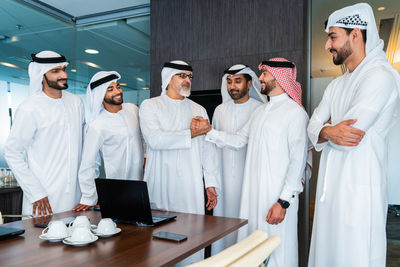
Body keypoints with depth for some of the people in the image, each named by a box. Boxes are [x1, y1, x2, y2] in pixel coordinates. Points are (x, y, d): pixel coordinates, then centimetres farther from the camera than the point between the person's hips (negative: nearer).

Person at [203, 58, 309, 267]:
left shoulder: (295, 112, -8)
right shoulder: (260, 111, 16)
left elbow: (298, 161, -13)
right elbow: (238, 140, 18)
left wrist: (284, 201, -18)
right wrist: (209, 131, 7)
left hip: (278, 195, -7)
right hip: (252, 193, 7)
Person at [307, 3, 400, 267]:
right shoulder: (336, 85, 15)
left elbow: (351, 138, -21)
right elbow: (313, 130, 7)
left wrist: (326, 129, -2)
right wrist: (329, 132, -15)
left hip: (359, 189, -8)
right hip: (330, 187, 8)